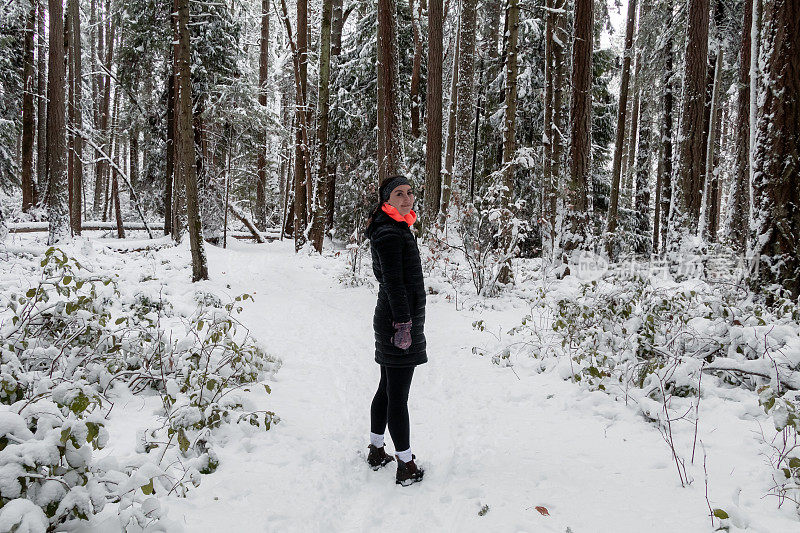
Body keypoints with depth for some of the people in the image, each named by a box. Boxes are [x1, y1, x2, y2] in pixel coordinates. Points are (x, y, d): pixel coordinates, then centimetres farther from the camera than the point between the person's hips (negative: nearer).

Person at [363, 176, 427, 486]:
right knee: (398, 395, -3)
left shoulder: (396, 228, 16)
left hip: (391, 320, 11)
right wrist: (403, 323, -21)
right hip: (399, 321, -11)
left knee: (387, 389, 19)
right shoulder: (390, 233, -15)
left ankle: (376, 452, 32)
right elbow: (393, 282, -20)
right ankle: (407, 468, 6)